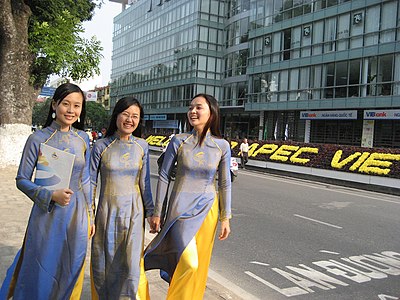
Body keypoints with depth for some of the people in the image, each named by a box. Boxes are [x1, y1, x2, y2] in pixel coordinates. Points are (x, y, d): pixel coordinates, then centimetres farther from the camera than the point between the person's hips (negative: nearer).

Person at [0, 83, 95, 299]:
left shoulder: (82, 138, 2)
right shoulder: (38, 138, -8)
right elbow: (22, 180, -5)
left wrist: (90, 215, 11)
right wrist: (51, 195, -21)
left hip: (77, 215, 3)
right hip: (47, 215, -3)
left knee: (71, 273, 15)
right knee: (42, 275, 9)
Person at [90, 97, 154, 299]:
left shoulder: (141, 146, 0)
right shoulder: (101, 146, -5)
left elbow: (144, 182, 5)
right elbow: (91, 182, -1)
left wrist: (151, 212, 6)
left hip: (134, 211, 1)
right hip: (107, 209, -1)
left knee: (132, 264, 0)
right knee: (105, 262, 10)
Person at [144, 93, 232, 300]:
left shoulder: (222, 146, -3)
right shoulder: (178, 141, -6)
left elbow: (225, 183, 3)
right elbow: (163, 177, -1)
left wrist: (225, 218, 2)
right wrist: (157, 213, -1)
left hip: (208, 209, 2)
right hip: (181, 207, -2)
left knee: (199, 265, 10)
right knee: (188, 263, -12)